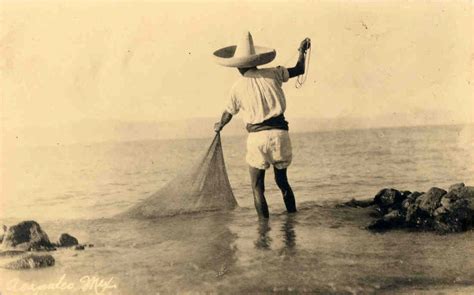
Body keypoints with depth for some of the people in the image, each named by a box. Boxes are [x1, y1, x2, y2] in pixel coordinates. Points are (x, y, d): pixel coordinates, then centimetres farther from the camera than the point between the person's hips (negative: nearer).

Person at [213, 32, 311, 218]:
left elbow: (228, 114, 16)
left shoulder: (238, 87, 2)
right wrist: (301, 51, 33)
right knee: (282, 180, 20)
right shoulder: (272, 74, 4)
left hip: (257, 136, -2)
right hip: (280, 133, 3)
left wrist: (219, 126, 36)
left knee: (257, 187, 8)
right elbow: (299, 70, 15)